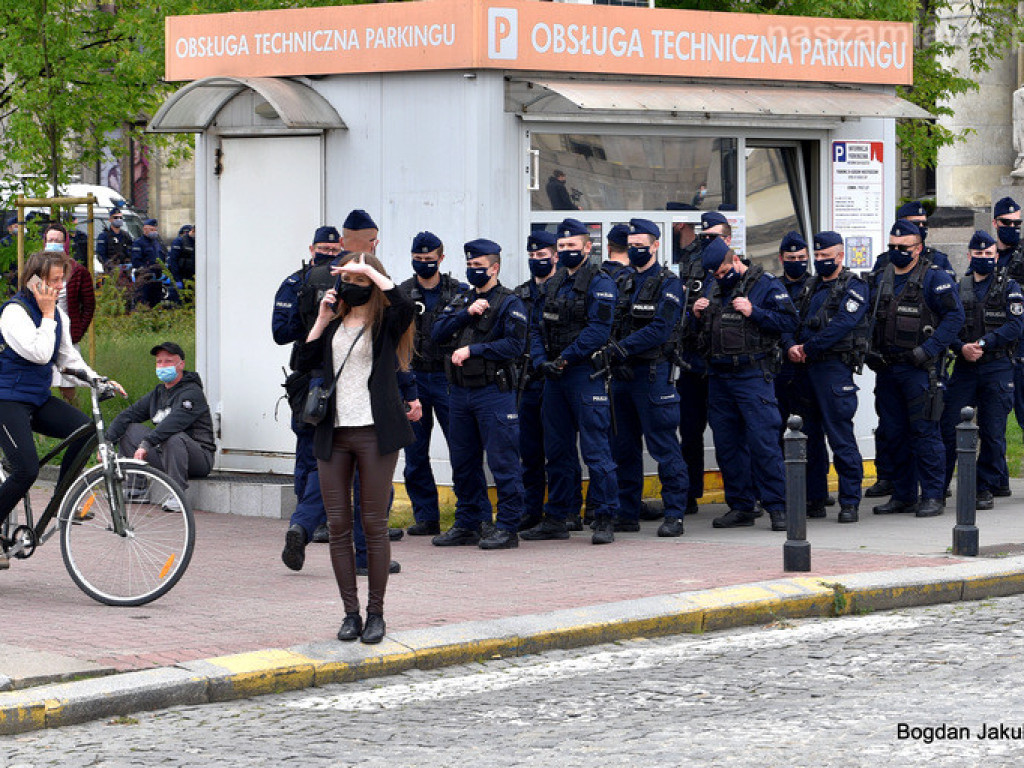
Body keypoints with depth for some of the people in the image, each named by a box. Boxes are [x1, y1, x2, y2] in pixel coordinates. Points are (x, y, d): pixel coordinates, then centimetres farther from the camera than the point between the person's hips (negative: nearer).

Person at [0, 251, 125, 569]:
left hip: (38, 400, 7)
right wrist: (47, 315, -19)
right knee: (26, 470, -20)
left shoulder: (58, 315, 10)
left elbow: (68, 358, 13)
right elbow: (39, 354, -26)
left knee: (84, 428, -17)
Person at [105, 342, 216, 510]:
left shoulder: (192, 392, -13)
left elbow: (174, 422, -30)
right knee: (129, 429, 2)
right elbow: (130, 414, 10)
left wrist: (146, 443, -40)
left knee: (175, 438, -38)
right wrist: (108, 441, -4)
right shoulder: (158, 392, 14)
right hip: (163, 455, 8)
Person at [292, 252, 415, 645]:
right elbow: (303, 363, 6)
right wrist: (322, 319, 2)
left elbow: (405, 306, -22)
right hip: (334, 433, 5)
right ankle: (351, 613, 8)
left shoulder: (385, 323, 1)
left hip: (374, 434, -5)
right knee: (338, 526, 2)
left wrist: (370, 270, -14)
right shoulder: (333, 325, 15)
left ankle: (375, 613, 7)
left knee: (374, 525, -1)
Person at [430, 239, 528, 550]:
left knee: (503, 462, -6)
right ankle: (468, 524, 21)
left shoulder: (509, 304, -3)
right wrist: (466, 314, -8)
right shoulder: (461, 301, 16)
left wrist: (472, 350, -16)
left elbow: (514, 345, -15)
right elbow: (437, 334, 5)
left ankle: (507, 528, -3)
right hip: (460, 392, 7)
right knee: (463, 464, 12)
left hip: (493, 392, -7)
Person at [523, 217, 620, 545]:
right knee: (557, 451, 11)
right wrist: (541, 361, -3)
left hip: (586, 374, -7)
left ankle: (604, 520, -5)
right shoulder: (552, 285, 17)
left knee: (595, 450, -7)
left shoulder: (600, 284, -6)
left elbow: (597, 331, -16)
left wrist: (564, 359, -17)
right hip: (554, 379, 7)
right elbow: (539, 329, 15)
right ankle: (556, 519, 17)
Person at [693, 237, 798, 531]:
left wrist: (754, 312, -17)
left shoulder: (766, 285, -2)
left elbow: (789, 321, -9)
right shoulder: (712, 288, 16)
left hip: (753, 376, -7)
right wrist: (697, 315, 2)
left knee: (763, 441, -10)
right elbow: (702, 331, 24)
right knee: (727, 444, 8)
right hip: (718, 376, 7)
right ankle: (740, 506, 17)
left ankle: (777, 507, -6)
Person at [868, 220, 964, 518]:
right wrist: (873, 351, 7)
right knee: (894, 434, 9)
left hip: (918, 369, -7)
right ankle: (903, 496, 17)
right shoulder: (881, 279, 14)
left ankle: (933, 496, -3)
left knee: (924, 432, -8)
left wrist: (929, 349, -17)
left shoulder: (934, 278, -5)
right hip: (887, 369, 7)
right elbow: (872, 318, 22)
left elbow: (955, 315, -10)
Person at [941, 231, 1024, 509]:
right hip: (965, 368, 2)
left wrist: (984, 344, -17)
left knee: (992, 433, 0)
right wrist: (961, 348, -13)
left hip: (997, 368, -2)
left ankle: (986, 489, 9)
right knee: (948, 428, -3)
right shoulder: (959, 288, 11)